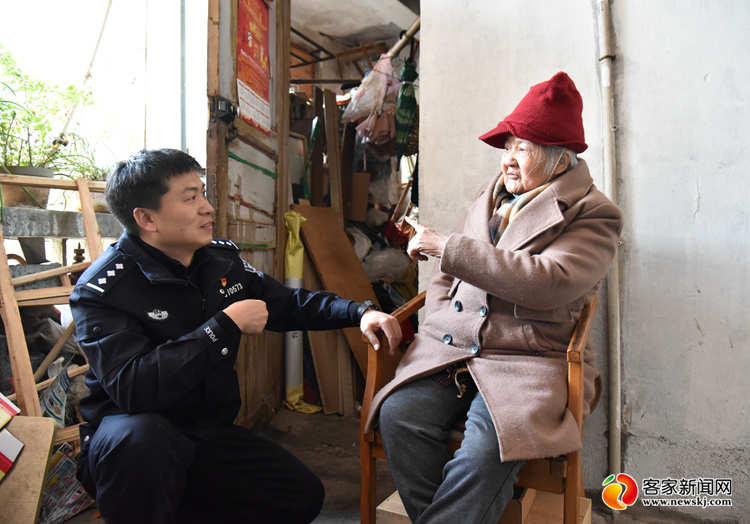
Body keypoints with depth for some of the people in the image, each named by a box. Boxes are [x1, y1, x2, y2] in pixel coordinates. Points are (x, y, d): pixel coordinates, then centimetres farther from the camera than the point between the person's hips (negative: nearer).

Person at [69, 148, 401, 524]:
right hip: (126, 444, -5)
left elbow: (286, 303, 11)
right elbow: (132, 387, -33)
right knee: (141, 435, -40)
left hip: (209, 434, 6)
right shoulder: (100, 291, -18)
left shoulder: (221, 259, 0)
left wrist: (360, 313, -3)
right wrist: (227, 325, -29)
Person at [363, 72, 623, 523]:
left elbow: (547, 283, -17)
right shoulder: (492, 195, 20)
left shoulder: (594, 215, 2)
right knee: (398, 413, -22)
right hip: (449, 347, 5)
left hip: (528, 358, -4)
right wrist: (437, 329, 7)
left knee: (490, 444, -31)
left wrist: (447, 246, -16)